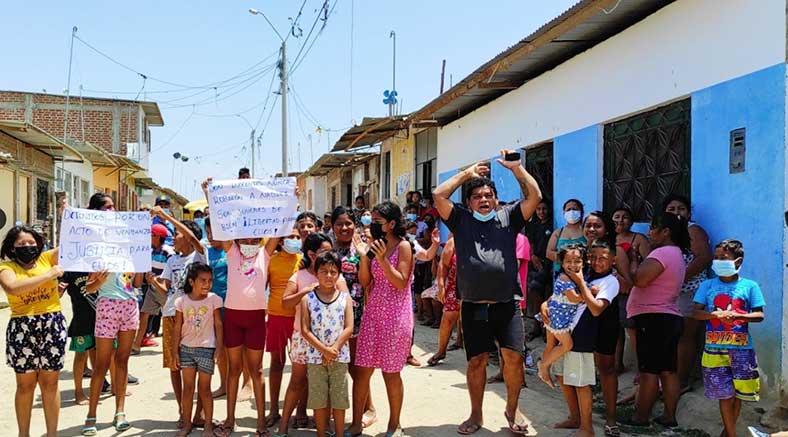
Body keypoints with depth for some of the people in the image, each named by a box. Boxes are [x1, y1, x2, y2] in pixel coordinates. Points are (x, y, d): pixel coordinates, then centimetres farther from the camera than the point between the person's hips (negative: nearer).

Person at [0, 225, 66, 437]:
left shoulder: (48, 258, 9)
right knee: (25, 385, 7)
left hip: (53, 326, 2)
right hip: (22, 330, -1)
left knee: (50, 383, 7)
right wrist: (49, 275, -18)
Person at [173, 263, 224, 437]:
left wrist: (219, 347, -8)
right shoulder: (182, 301, -1)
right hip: (186, 348, 2)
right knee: (188, 387, 9)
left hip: (206, 349, -2)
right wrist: (175, 351, 2)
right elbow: (177, 327, 3)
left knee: (204, 389, 3)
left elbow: (218, 325, -2)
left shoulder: (214, 300, -5)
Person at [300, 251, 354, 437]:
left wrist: (334, 349, -15)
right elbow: (305, 330, -7)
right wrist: (324, 350, -15)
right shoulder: (307, 299, -2)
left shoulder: (345, 298, 0)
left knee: (339, 399, 7)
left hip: (340, 357, 0)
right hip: (315, 356, 0)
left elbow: (349, 328, -5)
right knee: (319, 400, 7)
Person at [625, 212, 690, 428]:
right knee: (668, 370, 10)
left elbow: (639, 279, -23)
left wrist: (633, 258, -7)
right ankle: (669, 415, 14)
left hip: (653, 318, -10)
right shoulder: (676, 254, 19)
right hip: (670, 318, 10)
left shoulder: (663, 252, -15)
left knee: (649, 370, -5)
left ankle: (640, 416, 0)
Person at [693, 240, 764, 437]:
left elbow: (759, 315, -1)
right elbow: (697, 312, 1)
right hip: (715, 348, 0)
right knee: (725, 394, 1)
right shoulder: (707, 285, 4)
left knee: (738, 392, 8)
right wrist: (715, 314, -18)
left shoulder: (749, 286, 1)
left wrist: (738, 316, -18)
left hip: (741, 349, 0)